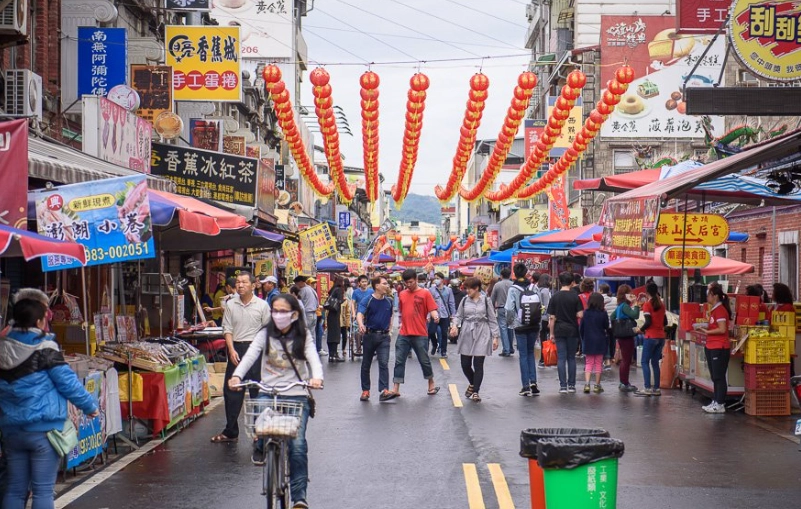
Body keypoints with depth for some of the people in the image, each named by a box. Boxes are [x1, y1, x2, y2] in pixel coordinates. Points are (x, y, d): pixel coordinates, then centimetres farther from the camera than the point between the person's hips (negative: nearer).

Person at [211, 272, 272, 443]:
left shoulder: (262, 305, -1)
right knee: (231, 391, 4)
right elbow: (227, 329, 4)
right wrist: (232, 350, -8)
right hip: (236, 348, 3)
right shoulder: (230, 304, 5)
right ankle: (231, 431, 13)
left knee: (258, 391, 3)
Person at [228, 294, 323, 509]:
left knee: (297, 444, -11)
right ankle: (260, 447, 12)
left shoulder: (303, 336, 3)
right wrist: (237, 375, -30)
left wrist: (317, 377, -34)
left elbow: (313, 358, -12)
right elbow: (250, 355, -10)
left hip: (297, 396, -1)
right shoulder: (265, 334, 4)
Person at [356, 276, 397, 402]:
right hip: (370, 335, -2)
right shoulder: (367, 301, -8)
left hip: (384, 336, 2)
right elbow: (360, 314, -23)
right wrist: (361, 325, -43)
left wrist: (389, 329, 9)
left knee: (384, 363, -11)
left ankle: (384, 391, -19)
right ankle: (365, 391, 20)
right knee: (366, 364, 9)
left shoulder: (388, 301, 5)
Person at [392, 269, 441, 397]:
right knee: (399, 361, 2)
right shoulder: (402, 294, 9)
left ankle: (431, 384, 25)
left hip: (420, 334, -4)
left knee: (424, 361, 7)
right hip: (403, 335, 4)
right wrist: (401, 322, 12)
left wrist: (435, 316, -27)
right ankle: (396, 389, 5)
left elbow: (432, 310, -8)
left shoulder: (425, 293, -3)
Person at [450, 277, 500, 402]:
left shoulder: (486, 301, -2)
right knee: (465, 364, 4)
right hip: (466, 334, 3)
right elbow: (458, 315, 10)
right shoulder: (464, 300, 4)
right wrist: (455, 325, -11)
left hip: (481, 335, -2)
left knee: (478, 364, -5)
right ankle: (472, 384, 33)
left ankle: (475, 391, 6)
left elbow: (492, 319, 1)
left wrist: (495, 337, -2)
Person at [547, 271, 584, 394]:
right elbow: (580, 315, -9)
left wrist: (552, 333, 4)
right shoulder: (575, 297, -5)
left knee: (561, 358, 2)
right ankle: (571, 385, 9)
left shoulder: (555, 297, -2)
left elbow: (552, 318, -2)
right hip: (572, 330, 0)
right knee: (571, 358, 9)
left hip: (559, 330, 0)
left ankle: (563, 386, -1)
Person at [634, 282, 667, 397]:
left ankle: (647, 388, -11)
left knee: (645, 362, -3)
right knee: (655, 362, 11)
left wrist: (641, 329, 0)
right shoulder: (661, 304, 9)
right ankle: (656, 388, 9)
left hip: (651, 337, -6)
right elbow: (665, 322, 12)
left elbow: (648, 322, -15)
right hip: (661, 337, 6)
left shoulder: (647, 304, -9)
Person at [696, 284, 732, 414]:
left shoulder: (720, 310, -14)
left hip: (719, 348, -10)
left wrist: (707, 332, -14)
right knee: (715, 377, 14)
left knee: (719, 377, -6)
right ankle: (715, 402, 20)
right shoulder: (714, 310, 15)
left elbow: (722, 329, -21)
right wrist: (705, 329, 6)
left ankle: (720, 405, -3)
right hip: (711, 347, 10)